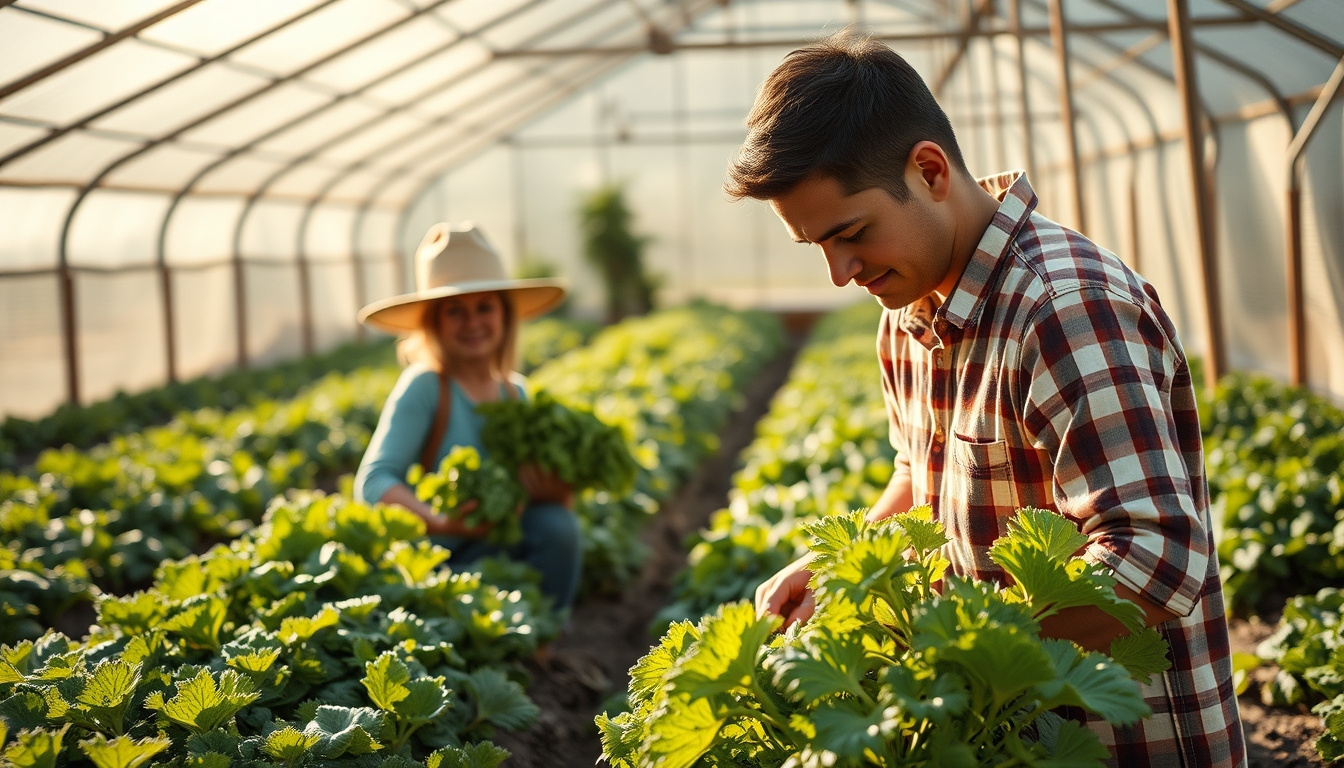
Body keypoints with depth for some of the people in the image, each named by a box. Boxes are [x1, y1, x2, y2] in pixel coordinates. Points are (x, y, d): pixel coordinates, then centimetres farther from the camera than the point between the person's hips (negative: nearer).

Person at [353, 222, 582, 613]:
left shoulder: (516, 391, 5)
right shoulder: (424, 387, -13)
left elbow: (534, 484, 3)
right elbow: (373, 483, -22)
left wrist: (555, 491, -22)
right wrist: (437, 522, -39)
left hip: (503, 548, 5)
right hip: (433, 560, -5)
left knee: (558, 524, -24)